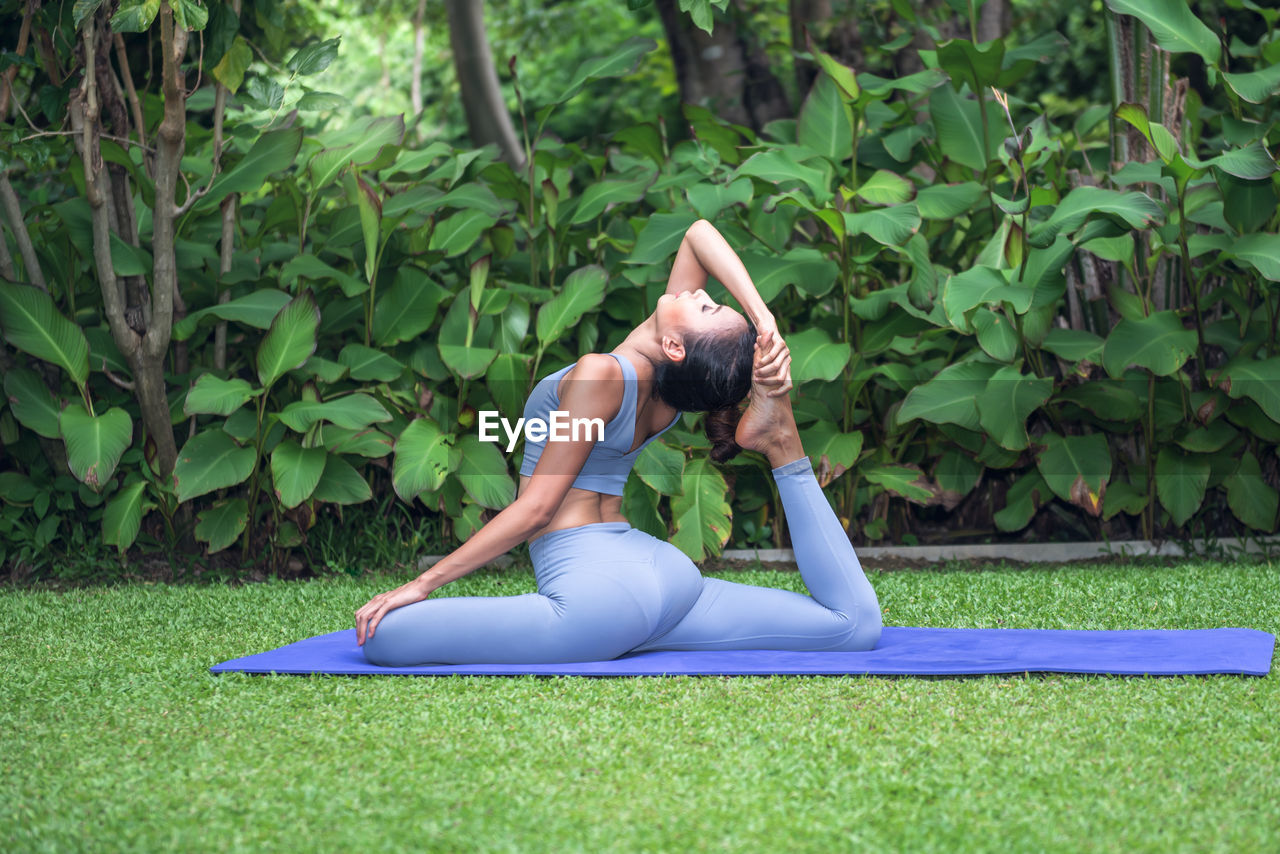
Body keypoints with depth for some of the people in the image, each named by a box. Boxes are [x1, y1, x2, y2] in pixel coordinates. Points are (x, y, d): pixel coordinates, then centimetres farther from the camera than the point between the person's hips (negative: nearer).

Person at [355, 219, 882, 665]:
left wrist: (423, 583, -12)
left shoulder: (600, 374, -18)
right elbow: (700, 233, 11)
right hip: (666, 570, 8)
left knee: (382, 636, -15)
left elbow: (537, 508, -16)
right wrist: (763, 320, -5)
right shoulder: (673, 372, 0)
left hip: (598, 581, -8)